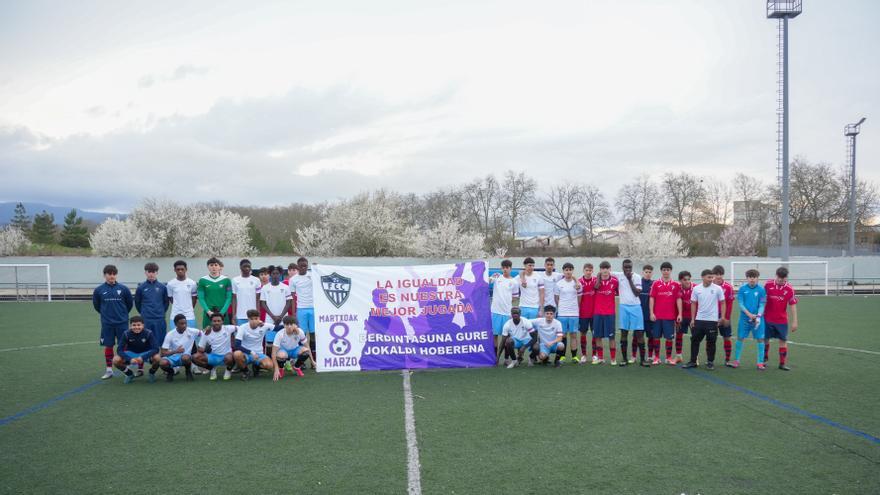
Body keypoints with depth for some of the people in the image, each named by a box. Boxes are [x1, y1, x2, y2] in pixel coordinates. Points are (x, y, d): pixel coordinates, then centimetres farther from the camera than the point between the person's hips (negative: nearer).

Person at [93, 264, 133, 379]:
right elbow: (96, 305, 11)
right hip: (107, 324, 1)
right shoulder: (99, 290, -2)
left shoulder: (123, 289, -3)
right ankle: (109, 370, 16)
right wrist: (105, 314, 11)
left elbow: (130, 303, 8)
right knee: (108, 346, 7)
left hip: (122, 323, -1)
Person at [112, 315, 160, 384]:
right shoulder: (126, 334, -18)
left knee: (157, 358, -33)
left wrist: (143, 358, -38)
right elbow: (119, 350, -18)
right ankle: (129, 374, 5)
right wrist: (130, 359, -34)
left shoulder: (148, 333, -21)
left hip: (146, 353, -1)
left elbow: (155, 349, -25)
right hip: (131, 354, 2)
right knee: (116, 360, -25)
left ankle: (152, 373, 2)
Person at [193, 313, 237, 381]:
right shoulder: (207, 333, -3)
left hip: (226, 356, -2)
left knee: (229, 358, -40)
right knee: (195, 358, -21)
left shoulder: (228, 329, -7)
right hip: (213, 357, 2)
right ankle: (212, 369, 7)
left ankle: (229, 370, 0)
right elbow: (200, 350, -2)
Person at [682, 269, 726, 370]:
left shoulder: (717, 289, -5)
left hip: (712, 320, -2)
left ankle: (710, 362, 17)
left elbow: (723, 303, 2)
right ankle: (693, 361, 14)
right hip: (699, 319, 2)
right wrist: (693, 319, 6)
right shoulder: (696, 289, 1)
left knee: (711, 342, 4)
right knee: (695, 340, 5)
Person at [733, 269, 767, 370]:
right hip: (744, 318, 0)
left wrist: (758, 316, -17)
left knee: (760, 339, 0)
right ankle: (736, 360, 16)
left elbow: (762, 305, -3)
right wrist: (749, 314, -15)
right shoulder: (742, 289, 1)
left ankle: (760, 362, 9)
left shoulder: (761, 290, -1)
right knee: (740, 338, 4)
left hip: (758, 319, 0)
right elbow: (740, 304, -2)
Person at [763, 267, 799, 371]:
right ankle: (765, 358, 29)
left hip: (782, 320, -1)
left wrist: (794, 321, -7)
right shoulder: (768, 284, -6)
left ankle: (782, 363, 10)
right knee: (765, 339, 10)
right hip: (767, 318, 1)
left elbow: (793, 305, -6)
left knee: (783, 341, 2)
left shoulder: (789, 289, -9)